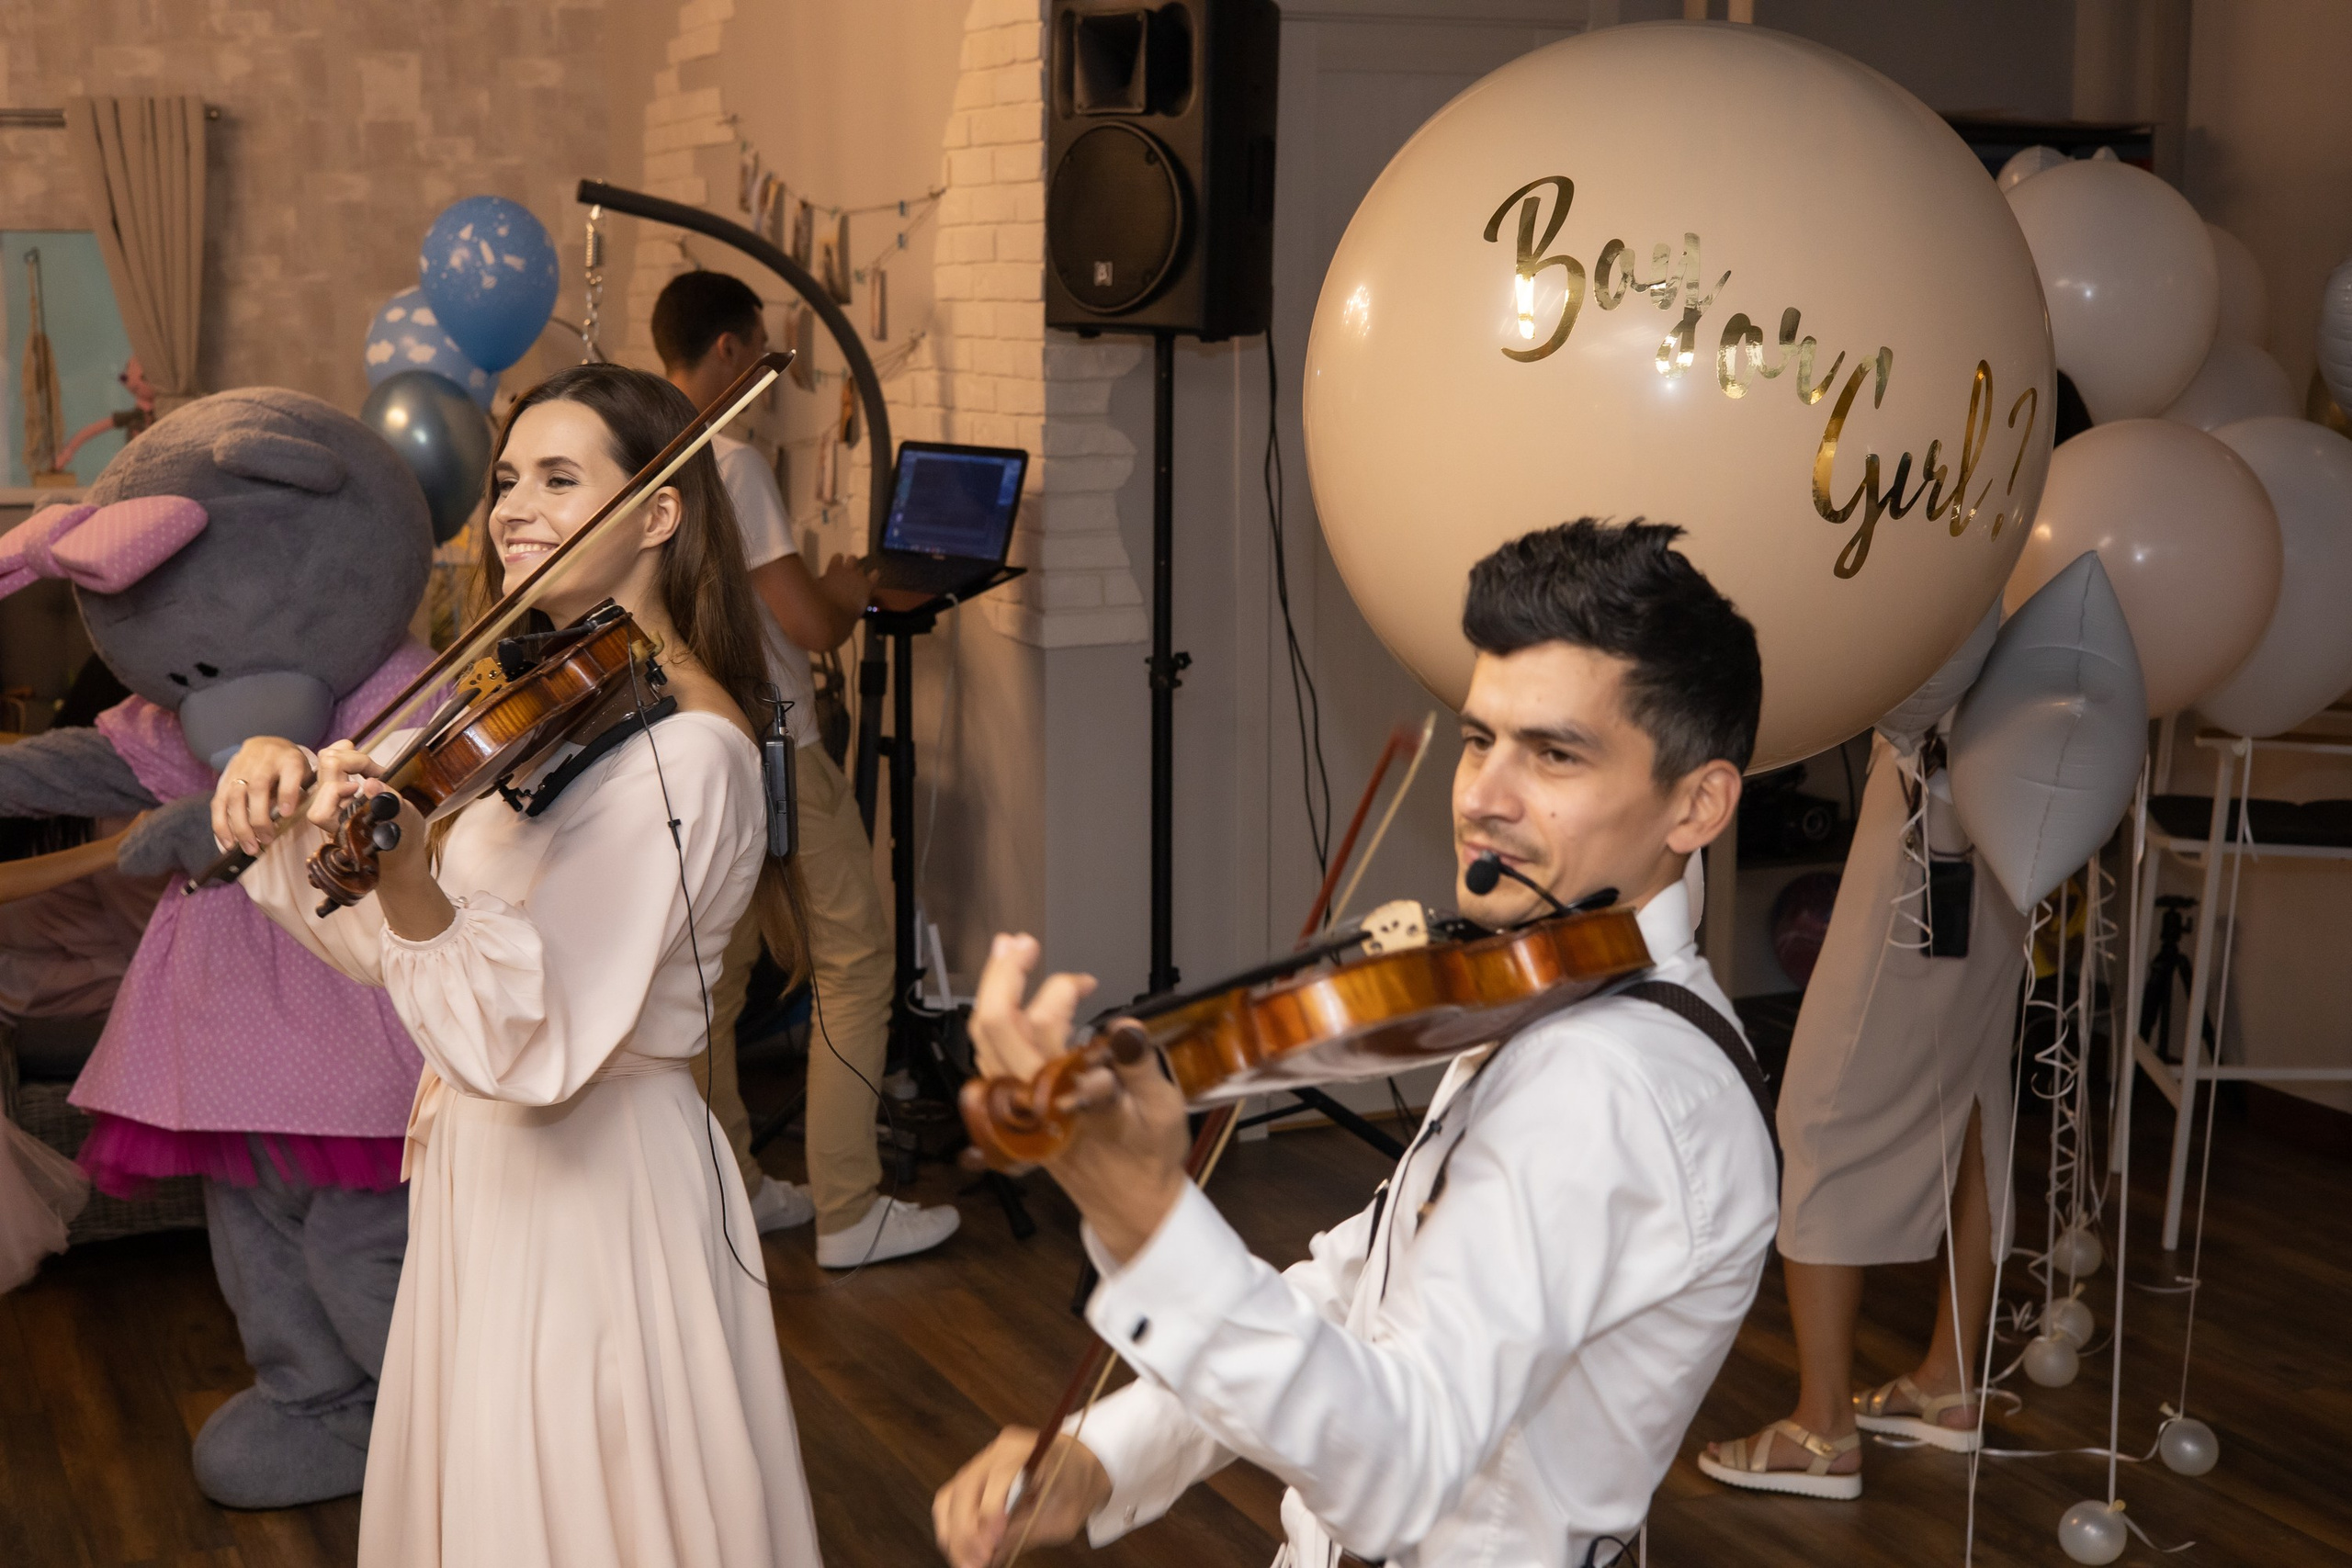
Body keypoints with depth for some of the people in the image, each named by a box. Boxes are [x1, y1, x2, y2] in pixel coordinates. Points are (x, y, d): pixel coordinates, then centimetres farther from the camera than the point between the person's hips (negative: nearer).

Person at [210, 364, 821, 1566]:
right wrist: (288, 797, -8)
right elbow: (385, 947, 8)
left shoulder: (683, 749, -21)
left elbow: (532, 1048, -29)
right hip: (484, 1184, 9)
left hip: (595, 1193, -9)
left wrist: (409, 879, -43)